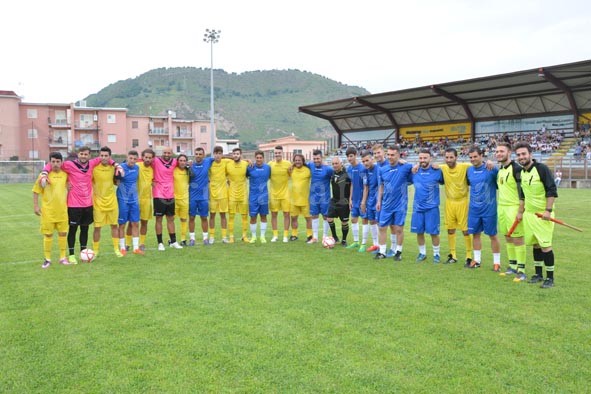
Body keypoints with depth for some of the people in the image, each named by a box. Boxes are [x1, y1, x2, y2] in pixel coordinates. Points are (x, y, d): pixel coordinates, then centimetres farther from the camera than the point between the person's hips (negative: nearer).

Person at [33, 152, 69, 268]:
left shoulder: (65, 174, 1)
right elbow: (36, 191, -3)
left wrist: (68, 202, 13)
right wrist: (35, 206, -6)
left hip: (62, 210, 3)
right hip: (48, 211, -3)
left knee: (63, 233, 8)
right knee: (48, 234, 4)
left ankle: (63, 257, 20)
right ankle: (47, 259, 15)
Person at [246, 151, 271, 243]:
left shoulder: (268, 167, 1)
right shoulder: (250, 168, -4)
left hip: (264, 196, 2)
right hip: (253, 196, -1)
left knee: (263, 216, 7)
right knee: (253, 217, 2)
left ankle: (262, 236, 18)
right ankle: (253, 236, 17)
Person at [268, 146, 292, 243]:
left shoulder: (288, 164, -6)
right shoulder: (270, 164, -2)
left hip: (285, 193, -1)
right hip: (274, 194, 1)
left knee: (286, 214, 1)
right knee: (274, 214, 5)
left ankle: (285, 236, 11)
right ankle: (275, 235, 16)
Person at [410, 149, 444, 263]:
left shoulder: (437, 171, -7)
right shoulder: (414, 171, 1)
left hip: (432, 207, -3)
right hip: (417, 207, 3)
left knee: (433, 232, 2)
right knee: (419, 232, 9)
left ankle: (436, 254, 19)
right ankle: (422, 253, 26)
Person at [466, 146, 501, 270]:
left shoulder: (491, 169, -10)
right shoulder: (469, 170, 5)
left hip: (489, 208, -4)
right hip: (474, 208, 5)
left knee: (492, 235, 4)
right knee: (475, 234, 11)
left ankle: (496, 262, 16)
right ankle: (477, 260, 23)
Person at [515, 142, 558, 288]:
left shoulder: (541, 168, -13)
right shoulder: (521, 172, 8)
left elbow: (552, 191, -16)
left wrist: (548, 210, -20)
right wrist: (521, 211, 20)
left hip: (543, 214, -6)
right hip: (529, 214, 7)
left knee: (545, 246, -5)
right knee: (535, 244, 13)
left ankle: (550, 278, 6)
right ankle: (538, 274, 24)